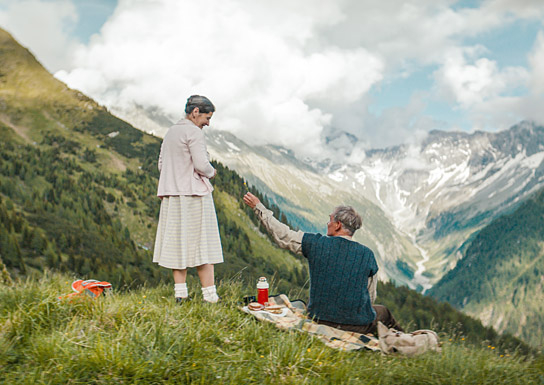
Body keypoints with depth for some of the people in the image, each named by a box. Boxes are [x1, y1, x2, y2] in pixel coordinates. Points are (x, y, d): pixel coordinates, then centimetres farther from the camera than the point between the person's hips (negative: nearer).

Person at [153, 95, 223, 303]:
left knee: (177, 242, 9)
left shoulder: (170, 132, 15)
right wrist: (211, 172, 1)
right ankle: (209, 295, -1)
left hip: (172, 195, 8)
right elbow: (201, 165, -20)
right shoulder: (194, 133, -11)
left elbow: (162, 164, 16)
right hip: (194, 193, -8)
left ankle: (180, 293, 10)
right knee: (202, 244, -3)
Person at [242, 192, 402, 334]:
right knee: (384, 312, 26)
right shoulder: (367, 254, -7)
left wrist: (258, 207, 11)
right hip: (358, 325, -1)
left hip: (319, 318, 1)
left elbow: (283, 235, 1)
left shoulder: (317, 243, -9)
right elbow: (371, 296, 0)